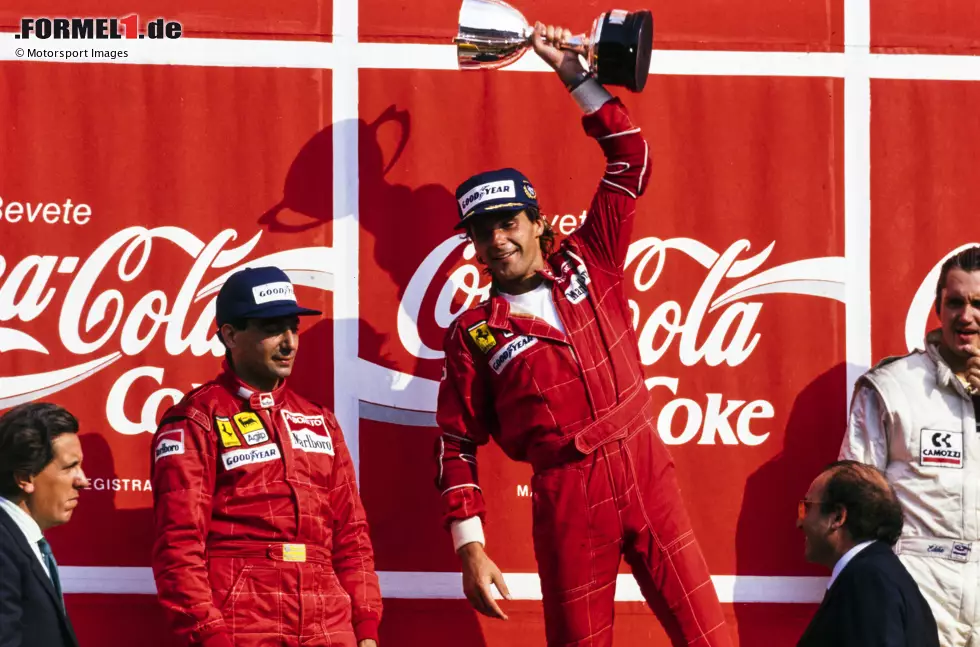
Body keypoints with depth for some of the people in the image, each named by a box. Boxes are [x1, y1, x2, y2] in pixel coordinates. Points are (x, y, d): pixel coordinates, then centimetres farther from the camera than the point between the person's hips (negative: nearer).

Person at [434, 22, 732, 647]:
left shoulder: (588, 264, 11)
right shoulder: (473, 335, 5)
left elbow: (631, 158, 10)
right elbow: (458, 447, 5)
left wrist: (576, 74, 6)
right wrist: (470, 548, -3)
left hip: (646, 470, 2)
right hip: (567, 494, -2)